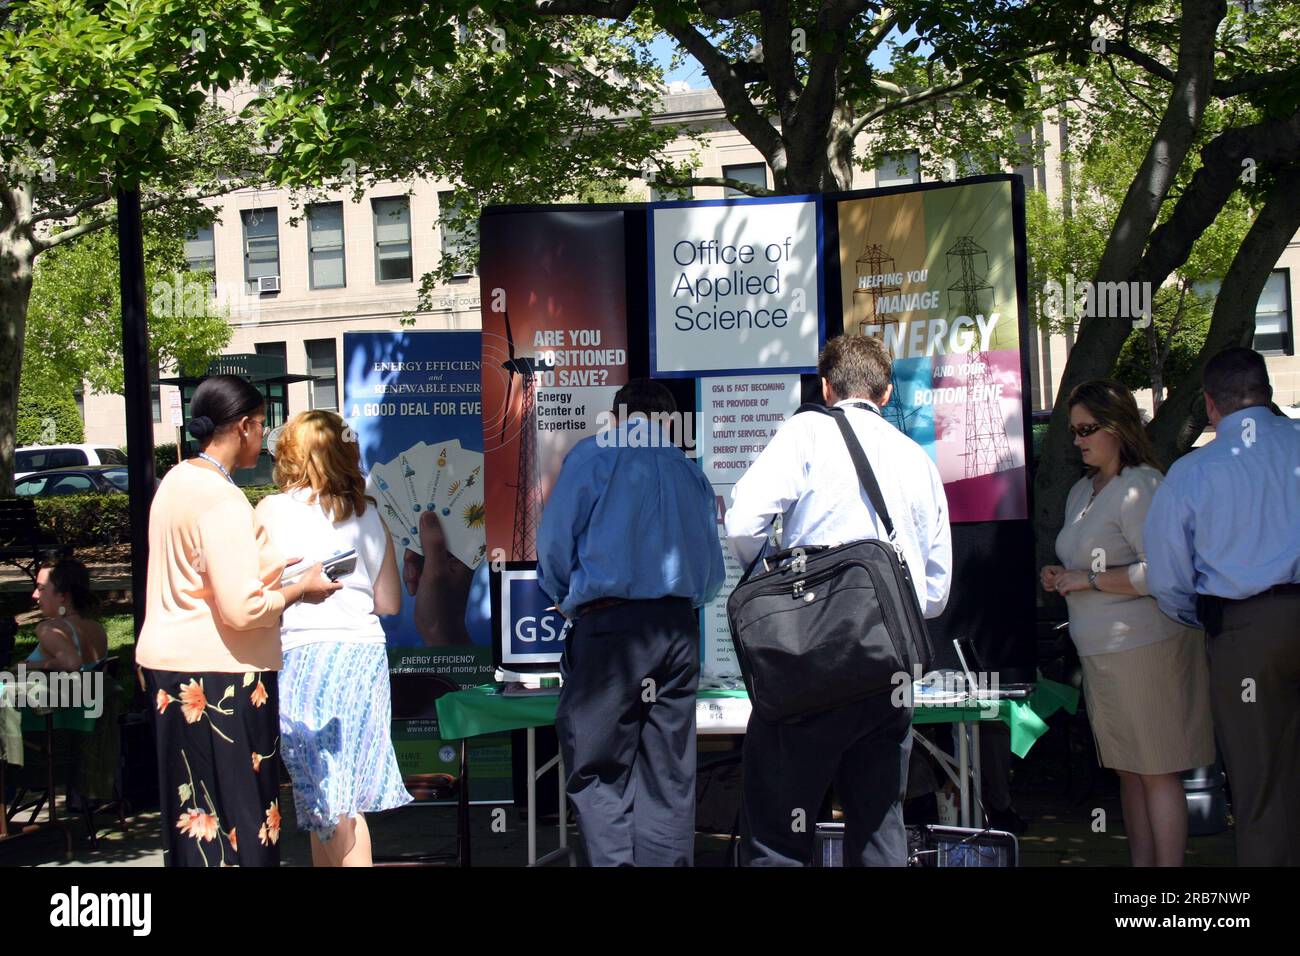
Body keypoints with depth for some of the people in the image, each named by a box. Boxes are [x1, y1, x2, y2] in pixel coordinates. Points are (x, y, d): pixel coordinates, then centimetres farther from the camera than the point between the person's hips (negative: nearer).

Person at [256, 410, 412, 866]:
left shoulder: (272, 510, -1)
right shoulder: (369, 515, 10)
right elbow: (389, 603, 11)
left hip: (304, 653, -4)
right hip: (366, 652, 4)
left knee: (328, 796, -3)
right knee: (335, 792, 13)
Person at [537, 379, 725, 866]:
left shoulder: (594, 455, 3)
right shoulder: (690, 472, 17)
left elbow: (554, 544, -2)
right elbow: (712, 574, 16)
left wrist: (569, 601, 15)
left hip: (609, 626, -5)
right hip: (678, 629, 5)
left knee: (597, 771, -1)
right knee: (670, 777, 10)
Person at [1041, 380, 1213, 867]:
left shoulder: (1140, 487, -13)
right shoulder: (1081, 491, 16)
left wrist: (1088, 580, -16)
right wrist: (1060, 576, 8)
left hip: (1144, 648, -9)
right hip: (1100, 652, 9)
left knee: (1157, 771, -4)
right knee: (1128, 771, 12)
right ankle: (1139, 862, 20)